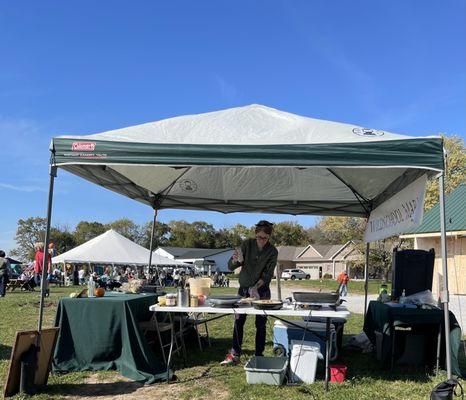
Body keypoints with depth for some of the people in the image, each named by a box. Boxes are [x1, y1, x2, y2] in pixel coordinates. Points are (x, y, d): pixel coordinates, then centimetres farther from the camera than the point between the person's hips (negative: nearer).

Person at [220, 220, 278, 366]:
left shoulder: (272, 251, -9)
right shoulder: (247, 244, -8)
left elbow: (268, 274, -13)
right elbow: (231, 267, -8)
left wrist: (256, 287, -28)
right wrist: (234, 260, -31)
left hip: (262, 290, -1)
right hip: (244, 288, 1)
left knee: (261, 324, 3)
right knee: (238, 321, -1)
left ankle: (259, 355, 12)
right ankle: (234, 355, 6)